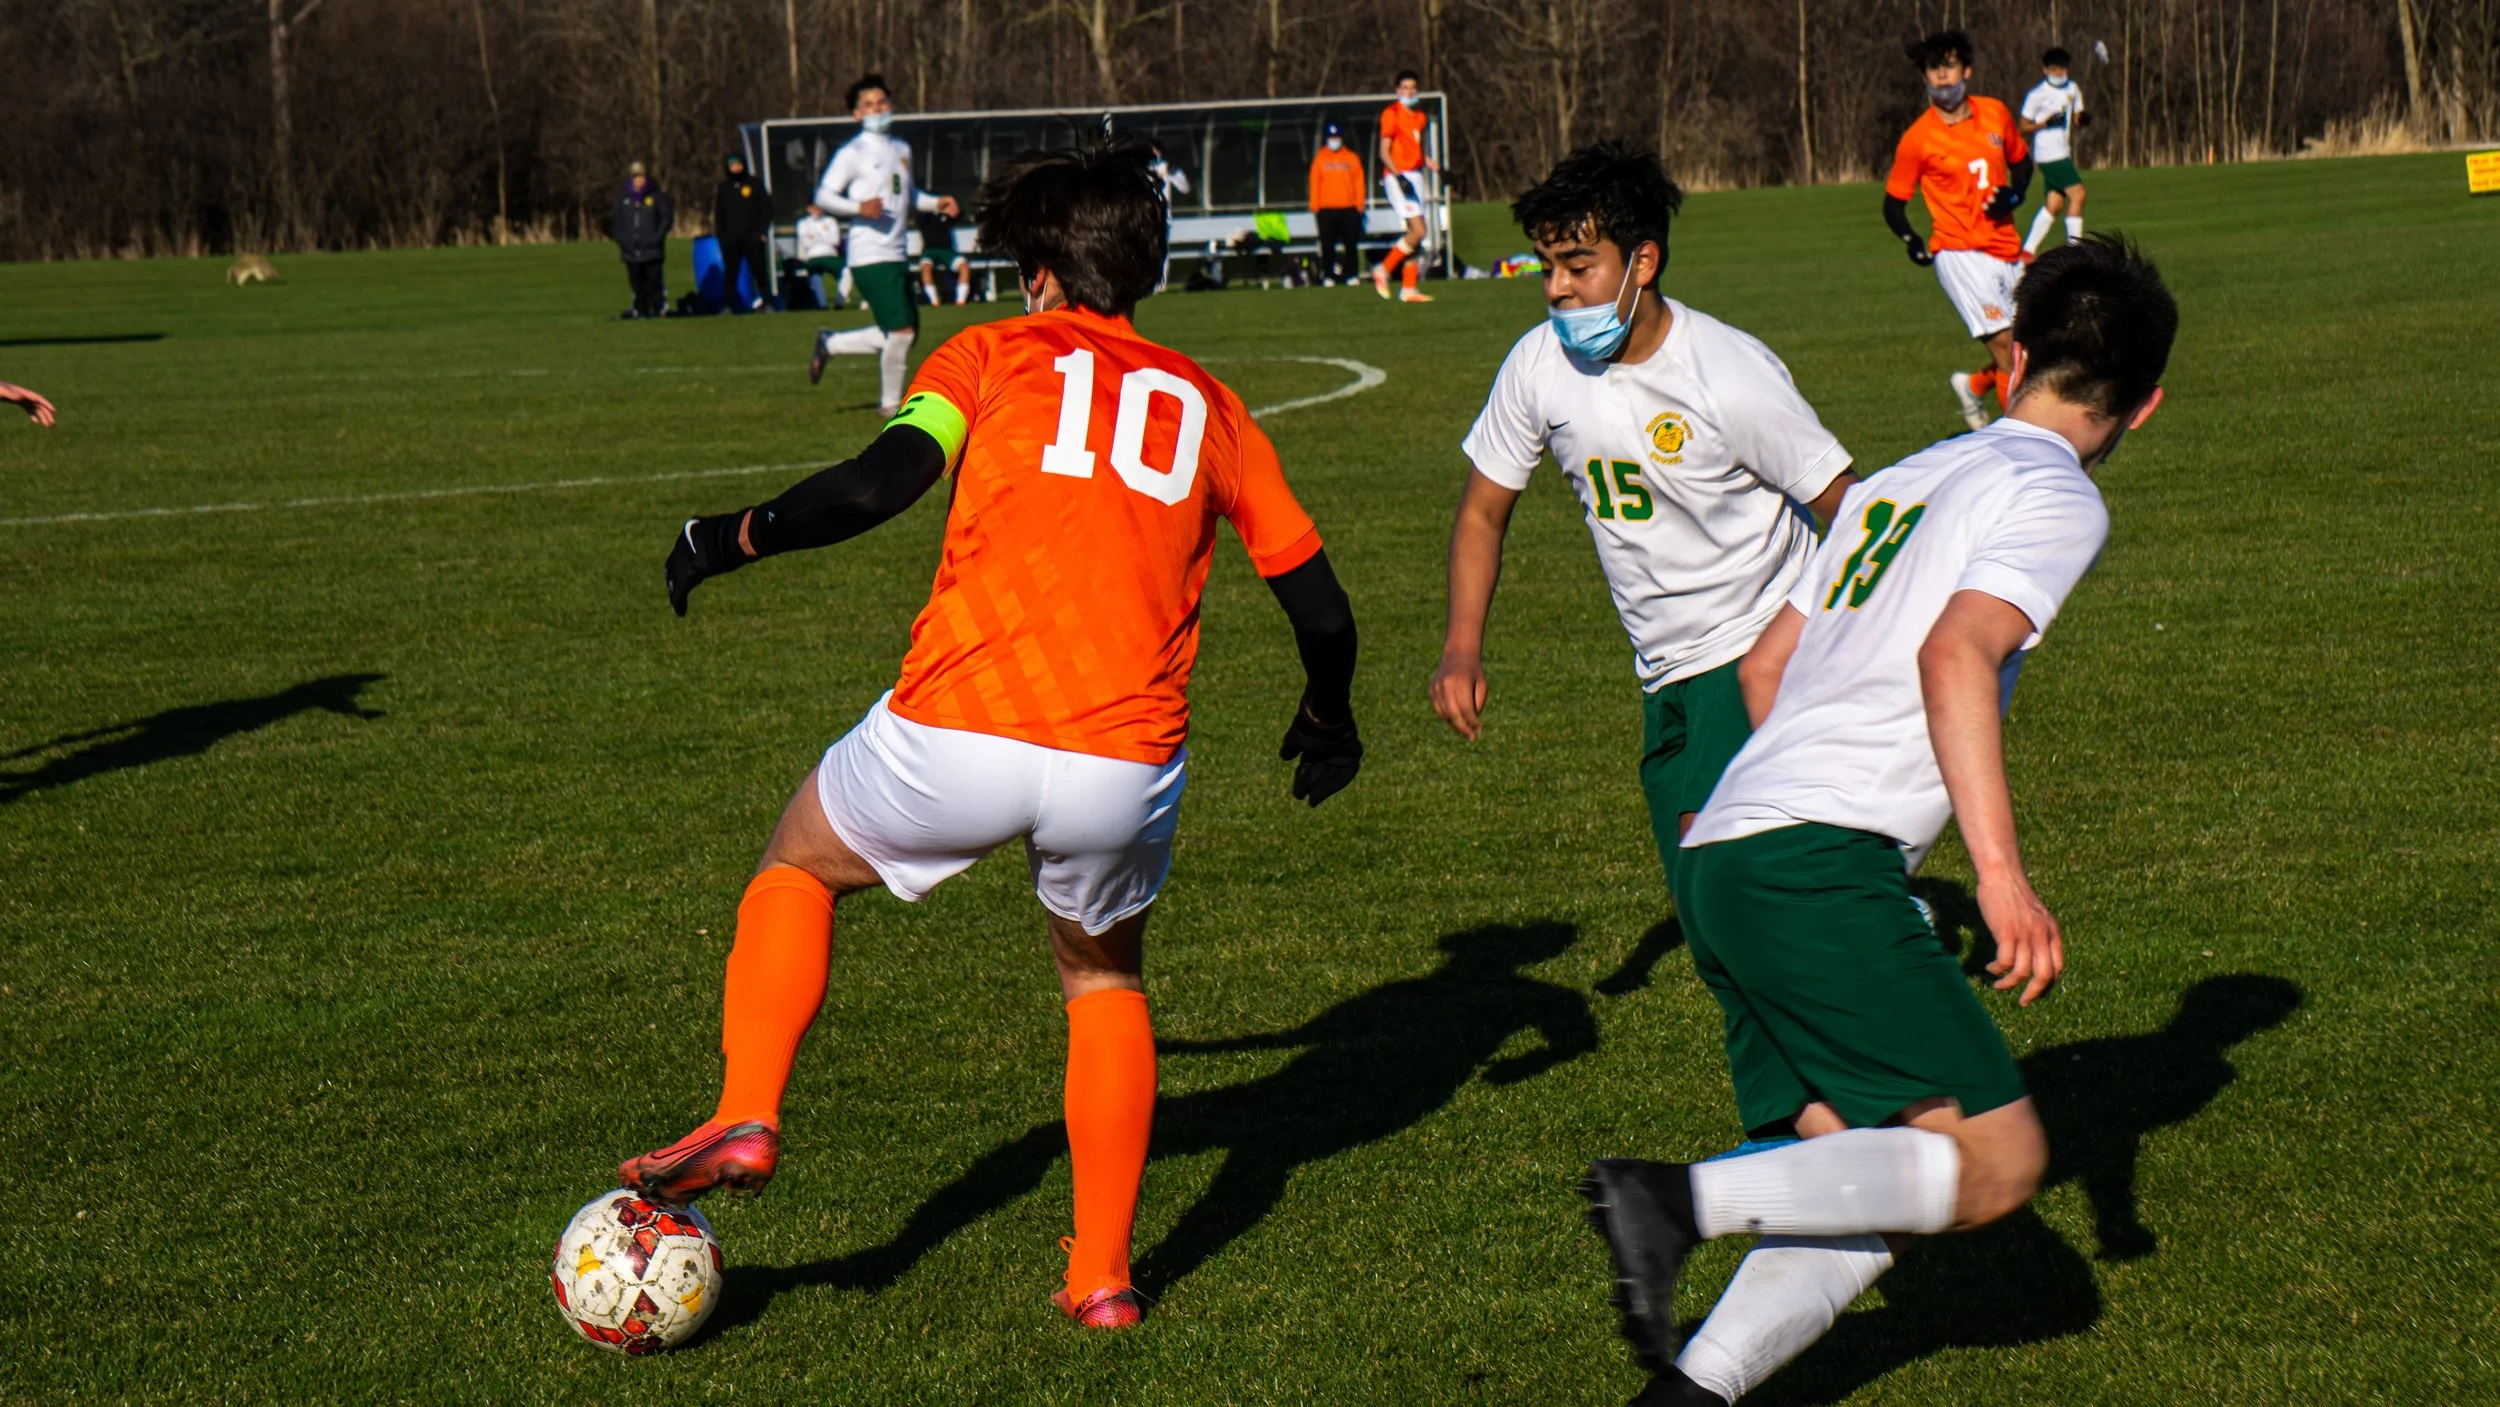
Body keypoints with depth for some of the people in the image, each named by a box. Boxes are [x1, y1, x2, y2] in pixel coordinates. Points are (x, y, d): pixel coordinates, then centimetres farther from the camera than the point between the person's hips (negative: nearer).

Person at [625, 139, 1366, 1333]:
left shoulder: (992, 355, 8)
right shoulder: (1209, 406, 17)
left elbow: (882, 482, -11)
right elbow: (1320, 610, 17)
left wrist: (733, 538, 3)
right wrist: (1327, 724, 36)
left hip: (957, 739, -2)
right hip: (1125, 766, 3)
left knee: (800, 866, 27)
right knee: (1104, 980, 29)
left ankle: (746, 1116, 11)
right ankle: (1101, 1275, 23)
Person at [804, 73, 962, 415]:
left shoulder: (902, 149, 16)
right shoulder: (853, 153, -6)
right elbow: (823, 196, -10)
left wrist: (936, 203, 14)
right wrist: (859, 207, -25)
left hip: (897, 255, 8)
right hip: (870, 257, -8)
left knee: (904, 333, 10)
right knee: (902, 330, -12)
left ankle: (830, 344, 25)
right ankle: (890, 404, 5)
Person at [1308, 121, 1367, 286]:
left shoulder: (1352, 159, 9)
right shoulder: (1319, 160, 7)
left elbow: (1359, 184, 9)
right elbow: (1315, 185, 6)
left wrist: (1359, 205, 2)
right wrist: (1314, 208, 1)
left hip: (1348, 210, 1)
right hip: (1326, 210, -1)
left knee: (1351, 244, 0)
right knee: (1327, 245, -1)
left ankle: (1351, 274, 5)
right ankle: (1327, 277, 2)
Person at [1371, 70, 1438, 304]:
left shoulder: (1420, 117, 15)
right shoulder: (1391, 114, -8)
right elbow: (1384, 152, -11)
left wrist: (1429, 161, 6)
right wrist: (1399, 176, -21)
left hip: (1415, 176, 8)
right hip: (1397, 176, -8)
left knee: (1415, 233, 6)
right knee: (1418, 230, -16)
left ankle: (1408, 288, 10)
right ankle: (1383, 270, -5)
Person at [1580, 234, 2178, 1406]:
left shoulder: (1904, 478, 25)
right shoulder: (2057, 496, 1)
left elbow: (1768, 662, 30)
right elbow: (1956, 656, -15)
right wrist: (2000, 870, -19)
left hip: (1722, 865, 8)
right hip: (1820, 867, -8)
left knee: (1870, 1191, 5)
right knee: (1997, 1163, -6)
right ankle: (1683, 1201, -19)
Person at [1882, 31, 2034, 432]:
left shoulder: (1995, 114, 5)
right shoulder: (1918, 139, -8)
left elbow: (2020, 161, 22)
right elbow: (1893, 203, -1)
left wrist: (2015, 194, 1)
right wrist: (1911, 241, -19)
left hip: (2007, 250, 6)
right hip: (1959, 252, -6)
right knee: (2004, 343, -17)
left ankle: (1973, 384, 37)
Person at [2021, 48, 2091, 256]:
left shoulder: (2073, 89, 13)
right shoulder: (2037, 94, -6)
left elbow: (2077, 117, 18)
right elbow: (2024, 127, -4)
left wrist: (2083, 119, -6)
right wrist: (2045, 123, -21)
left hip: (2063, 152, 8)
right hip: (2049, 154, -8)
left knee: (2054, 204, 7)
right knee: (2077, 194, -15)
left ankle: (2028, 249, 13)